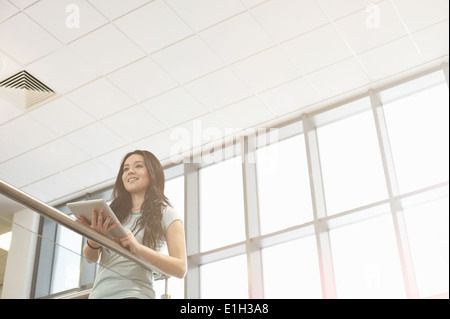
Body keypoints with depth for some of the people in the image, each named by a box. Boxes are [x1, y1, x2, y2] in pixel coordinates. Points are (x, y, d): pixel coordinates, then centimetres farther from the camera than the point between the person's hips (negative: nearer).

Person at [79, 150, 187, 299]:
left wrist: (138, 248, -15)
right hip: (98, 293, 4)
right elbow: (91, 257, 13)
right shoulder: (114, 211, 18)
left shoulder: (165, 214, 7)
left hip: (132, 293, -4)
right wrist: (94, 241, -9)